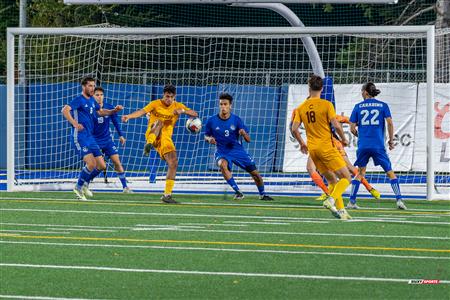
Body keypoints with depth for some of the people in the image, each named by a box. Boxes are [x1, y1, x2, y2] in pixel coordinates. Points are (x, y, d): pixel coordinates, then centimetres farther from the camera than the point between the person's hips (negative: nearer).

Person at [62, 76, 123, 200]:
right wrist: (75, 123, -34)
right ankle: (78, 187, 0)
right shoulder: (79, 100, -9)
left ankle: (85, 184, 25)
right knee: (91, 164, -20)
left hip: (90, 137, 8)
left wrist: (114, 110, 18)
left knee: (101, 166, 4)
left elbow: (101, 112, 34)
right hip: (80, 137, -8)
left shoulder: (92, 100, 16)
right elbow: (65, 110, -24)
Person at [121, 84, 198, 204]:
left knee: (173, 163, -8)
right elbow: (142, 112, -15)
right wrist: (129, 116, -33)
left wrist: (183, 111, -17)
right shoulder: (156, 104, 0)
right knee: (159, 122, -35)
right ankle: (149, 144, -57)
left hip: (166, 139, 4)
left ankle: (167, 195, -1)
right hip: (152, 134, -4)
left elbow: (195, 114, 2)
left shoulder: (177, 106, 9)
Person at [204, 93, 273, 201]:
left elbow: (248, 140, -6)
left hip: (237, 150, 1)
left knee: (254, 172, 2)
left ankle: (262, 194, 30)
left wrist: (244, 134, -29)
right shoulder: (211, 121, -8)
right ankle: (237, 192, -29)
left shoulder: (236, 120, -8)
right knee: (222, 164, -36)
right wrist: (209, 139, -16)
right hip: (222, 152, -1)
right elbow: (206, 136, 8)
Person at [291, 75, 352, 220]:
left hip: (312, 149, 6)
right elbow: (336, 126, -13)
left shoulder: (301, 107, 7)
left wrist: (302, 143, 20)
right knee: (346, 178, -3)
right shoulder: (326, 105, -7)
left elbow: (294, 129, 4)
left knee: (332, 180, 15)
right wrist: (343, 139, 5)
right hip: (326, 147, -6)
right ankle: (331, 199, -25)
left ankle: (340, 209, 6)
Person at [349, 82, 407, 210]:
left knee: (360, 172, 15)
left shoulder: (358, 106, 7)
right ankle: (399, 200, -5)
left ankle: (352, 201, 10)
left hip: (363, 145, 1)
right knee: (390, 172, 5)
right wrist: (391, 140, 6)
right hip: (378, 145, -1)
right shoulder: (383, 105, 5)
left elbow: (352, 128, 6)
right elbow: (389, 123, -5)